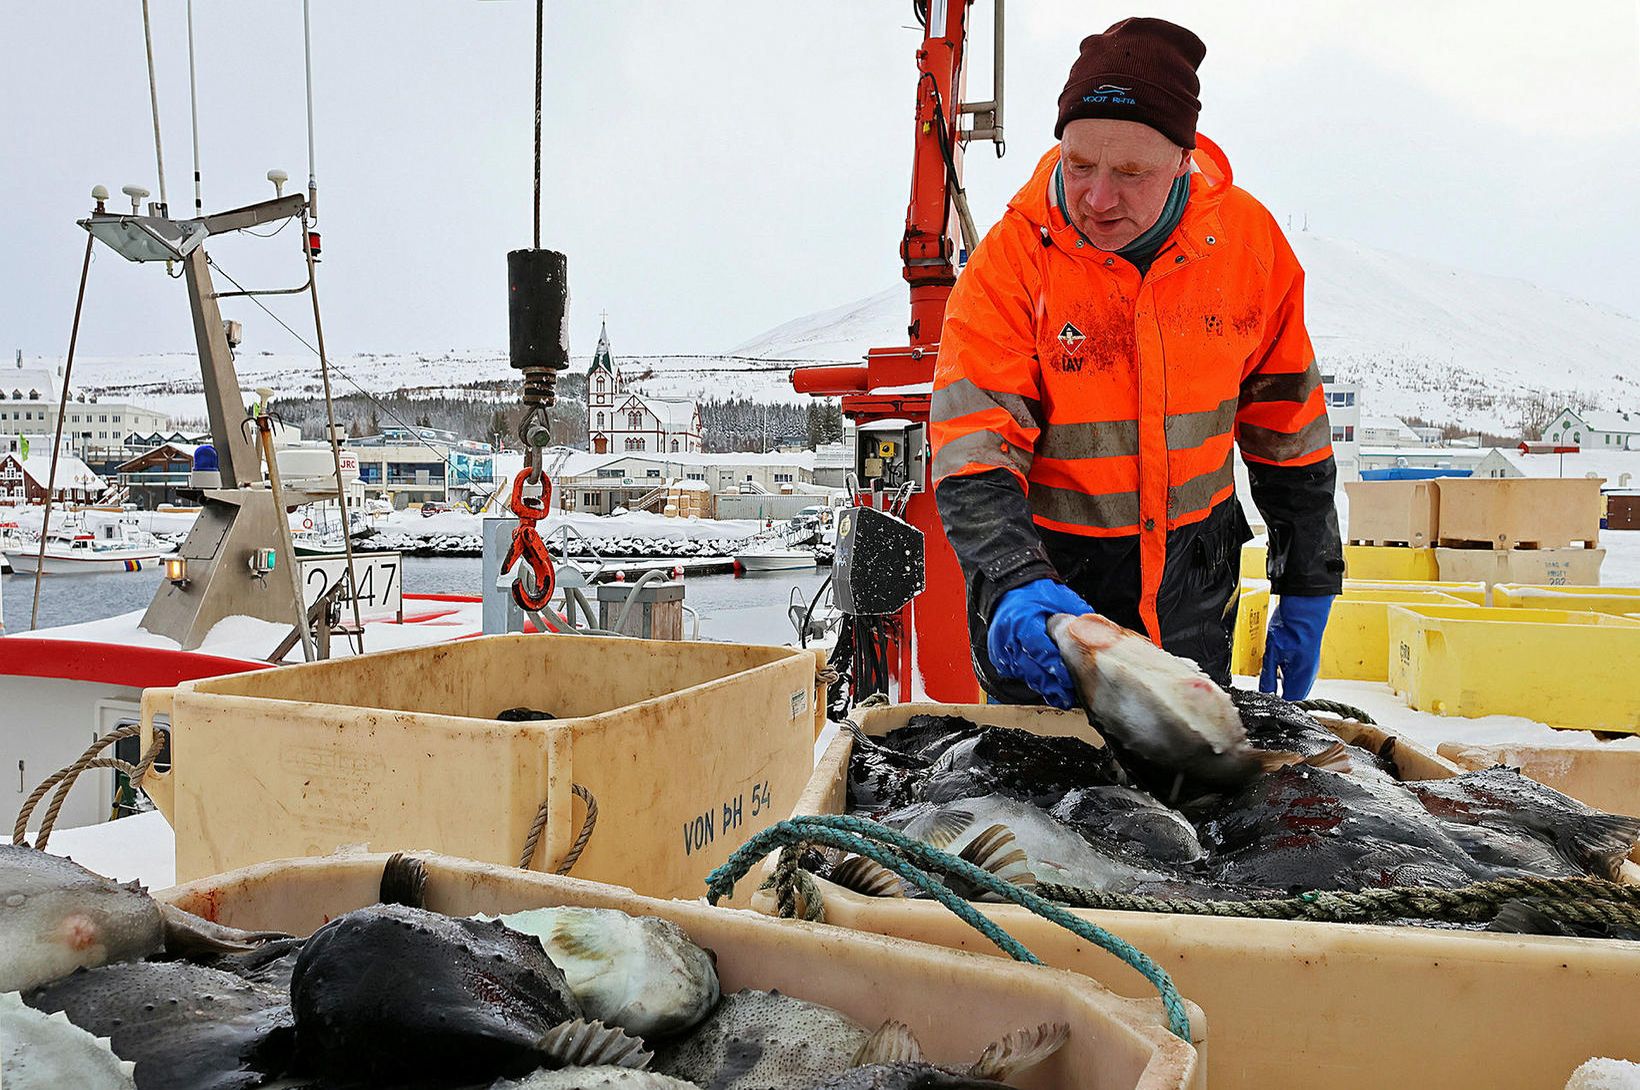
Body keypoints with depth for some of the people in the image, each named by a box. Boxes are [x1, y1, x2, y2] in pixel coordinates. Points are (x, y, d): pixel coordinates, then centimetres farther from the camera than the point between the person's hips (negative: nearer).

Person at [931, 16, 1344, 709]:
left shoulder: (1248, 240, -8)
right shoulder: (1011, 261, -17)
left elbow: (1286, 426, 2)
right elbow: (972, 453, -22)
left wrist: (1307, 594, 4)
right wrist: (1014, 585, -39)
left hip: (1193, 585, 3)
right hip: (1052, 579, -2)